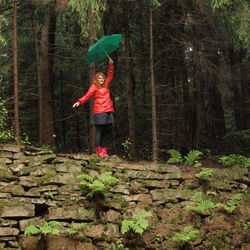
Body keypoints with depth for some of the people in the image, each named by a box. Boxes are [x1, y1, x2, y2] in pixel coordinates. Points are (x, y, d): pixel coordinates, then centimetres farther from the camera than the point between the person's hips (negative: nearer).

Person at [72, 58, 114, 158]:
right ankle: (98, 150, -3)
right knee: (99, 131, -6)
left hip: (108, 111, 7)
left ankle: (103, 150, 12)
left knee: (105, 131, 8)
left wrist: (111, 65, 25)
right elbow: (87, 95, -10)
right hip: (99, 112, -7)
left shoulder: (105, 86, 20)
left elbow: (110, 76, 31)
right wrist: (79, 102, -25)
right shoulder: (94, 87, 1)